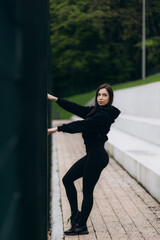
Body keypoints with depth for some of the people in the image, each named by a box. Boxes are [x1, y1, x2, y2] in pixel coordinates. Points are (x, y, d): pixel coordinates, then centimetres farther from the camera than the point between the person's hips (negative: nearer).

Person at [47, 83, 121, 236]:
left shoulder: (104, 115, -19)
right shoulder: (95, 111, 10)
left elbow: (81, 125, -24)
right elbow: (76, 109, 11)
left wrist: (57, 129, -24)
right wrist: (55, 99, 8)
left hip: (97, 156, -10)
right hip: (92, 155, 10)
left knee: (87, 191, 0)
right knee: (67, 179, 14)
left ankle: (81, 226, 14)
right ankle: (76, 215, 20)